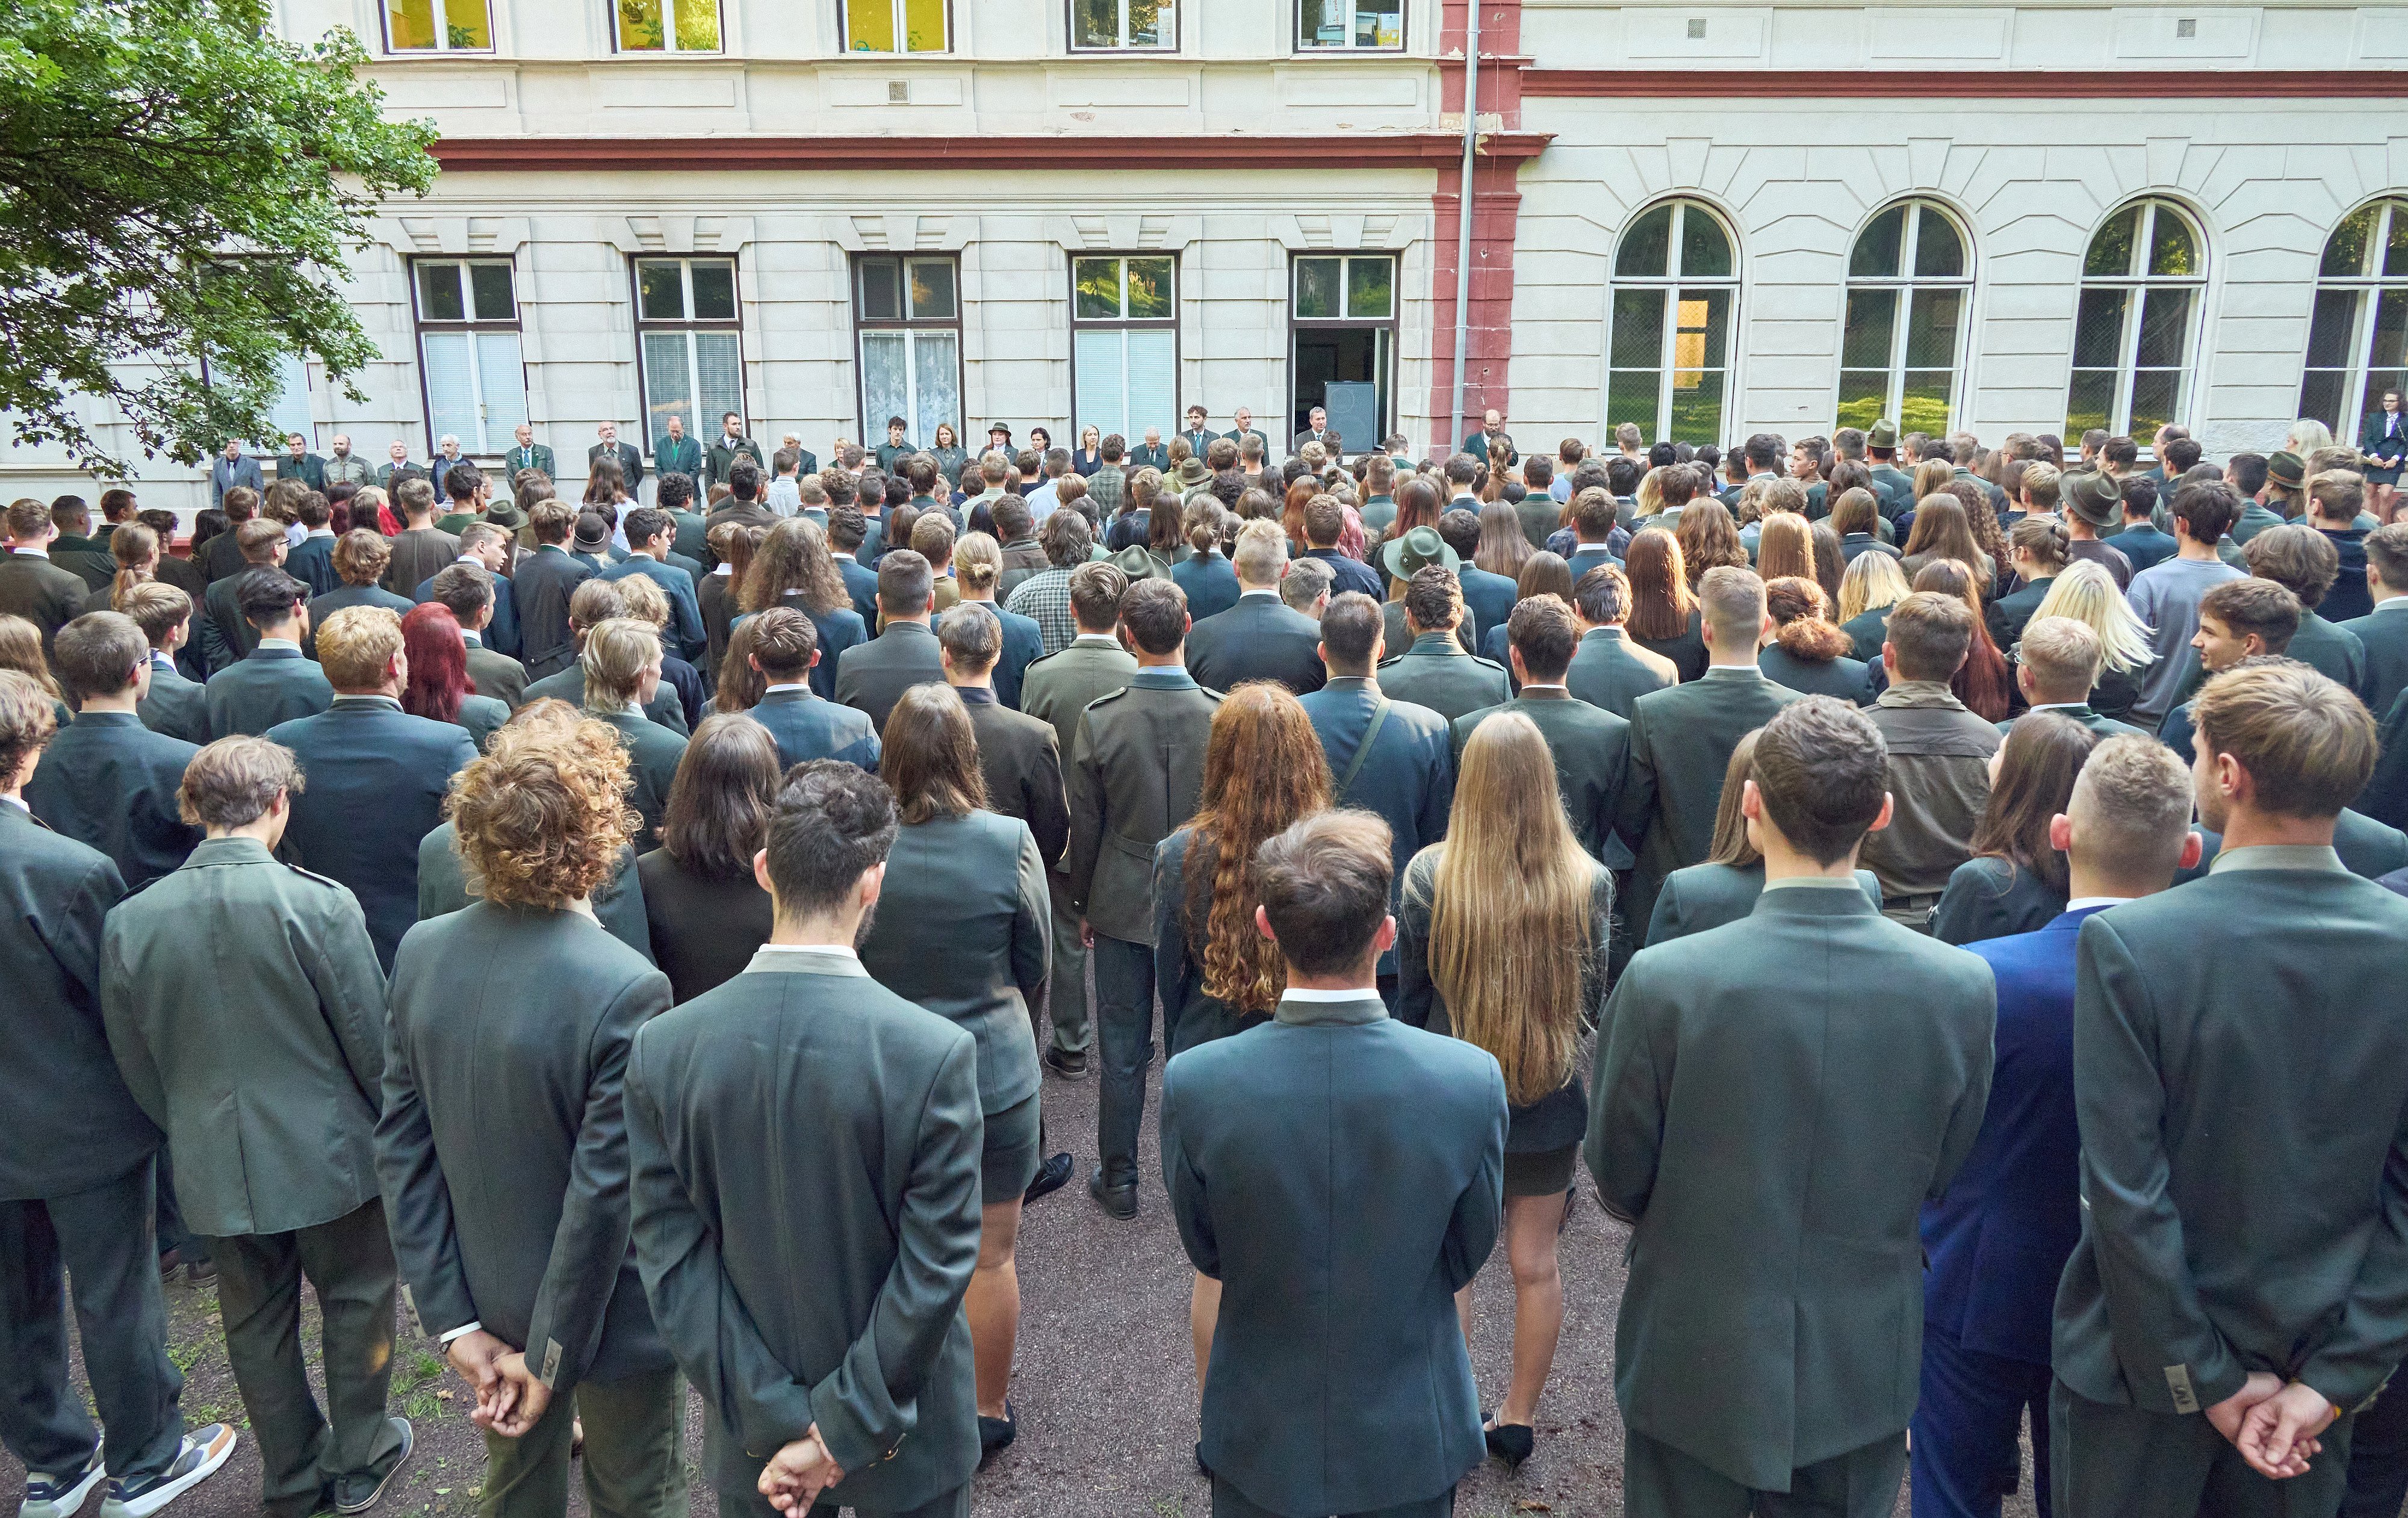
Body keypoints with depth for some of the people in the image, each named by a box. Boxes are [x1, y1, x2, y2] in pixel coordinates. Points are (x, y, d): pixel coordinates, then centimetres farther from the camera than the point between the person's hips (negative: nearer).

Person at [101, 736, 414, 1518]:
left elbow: (137, 1065, 2)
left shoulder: (130, 920, -9)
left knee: (256, 1322, 20)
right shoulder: (320, 905, -22)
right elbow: (373, 1044, -14)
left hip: (215, 1166, 4)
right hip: (328, 1153, -3)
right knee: (355, 1304, 18)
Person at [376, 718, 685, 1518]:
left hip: (487, 1300, 6)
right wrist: (552, 1356, -13)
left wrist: (453, 1320, -1)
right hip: (606, 1312, -5)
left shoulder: (421, 952, -10)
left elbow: (402, 1148, -5)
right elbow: (604, 1190, -26)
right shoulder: (626, 988, -30)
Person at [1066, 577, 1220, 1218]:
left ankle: (1119, 1181, 24)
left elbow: (1084, 825, -5)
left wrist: (1083, 904, 9)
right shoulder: (1224, 715, -13)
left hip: (1122, 906, -1)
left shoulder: (1099, 720, -14)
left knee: (1123, 1052, 11)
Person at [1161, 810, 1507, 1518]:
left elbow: (1207, 1254, -7)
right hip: (1409, 1444, 1)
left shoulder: (1195, 1085, -25)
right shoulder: (1473, 1081, -24)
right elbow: (1465, 1259, -7)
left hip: (1261, 1441, 0)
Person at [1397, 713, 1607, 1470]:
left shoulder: (1428, 875, -17)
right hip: (1550, 1098, 1)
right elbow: (1596, 1001, -3)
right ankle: (1518, 1418, 33)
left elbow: (1411, 996, -5)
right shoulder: (1588, 882, -14)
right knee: (1535, 1264, 18)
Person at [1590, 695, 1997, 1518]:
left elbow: (1619, 1181, -9)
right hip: (1863, 1377, 3)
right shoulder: (1963, 987, -16)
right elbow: (1941, 1179, 0)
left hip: (1695, 1366, -2)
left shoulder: (1662, 980, -24)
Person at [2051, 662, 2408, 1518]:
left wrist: (2207, 1381, -9)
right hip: (2316, 1365, 4)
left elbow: (2125, 1190, -21)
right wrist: (2336, 1379, -5)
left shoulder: (2124, 943, -23)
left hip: (2145, 1360, -4)